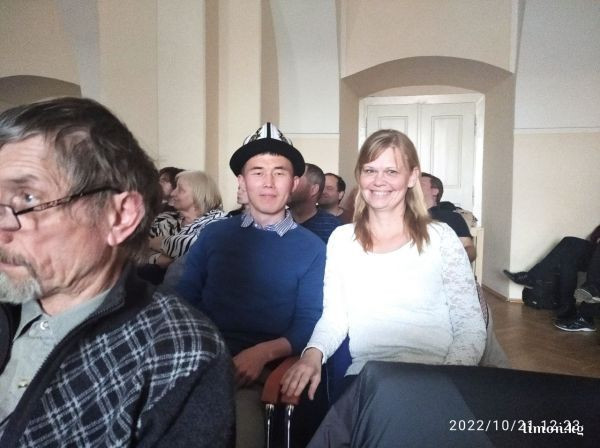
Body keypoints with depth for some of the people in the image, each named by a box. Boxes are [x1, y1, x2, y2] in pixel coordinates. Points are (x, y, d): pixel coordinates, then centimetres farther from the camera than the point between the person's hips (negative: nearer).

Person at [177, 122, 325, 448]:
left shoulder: (312, 248, 5)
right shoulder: (214, 235, 12)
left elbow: (308, 325, 1)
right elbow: (185, 299, 7)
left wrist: (263, 352, -18)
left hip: (259, 372, -1)